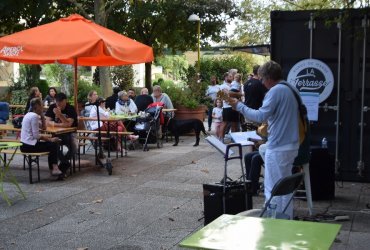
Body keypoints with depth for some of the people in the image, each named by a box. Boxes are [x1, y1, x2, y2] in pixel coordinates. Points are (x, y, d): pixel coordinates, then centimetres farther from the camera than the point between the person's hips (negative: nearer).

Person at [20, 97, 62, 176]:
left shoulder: (30, 114, 14)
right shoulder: (34, 116, -17)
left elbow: (43, 127, 17)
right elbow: (36, 135, -21)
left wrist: (42, 115, 7)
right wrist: (50, 139, -12)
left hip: (25, 144, 10)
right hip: (29, 146, -10)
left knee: (51, 143, 18)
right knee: (54, 145, -3)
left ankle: (53, 168, 21)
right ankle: (54, 168, 7)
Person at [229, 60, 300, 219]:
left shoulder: (275, 91, -16)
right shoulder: (289, 90, 13)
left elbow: (260, 116, -22)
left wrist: (239, 106, -14)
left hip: (278, 147, -9)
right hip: (291, 145, 9)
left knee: (273, 189, -1)